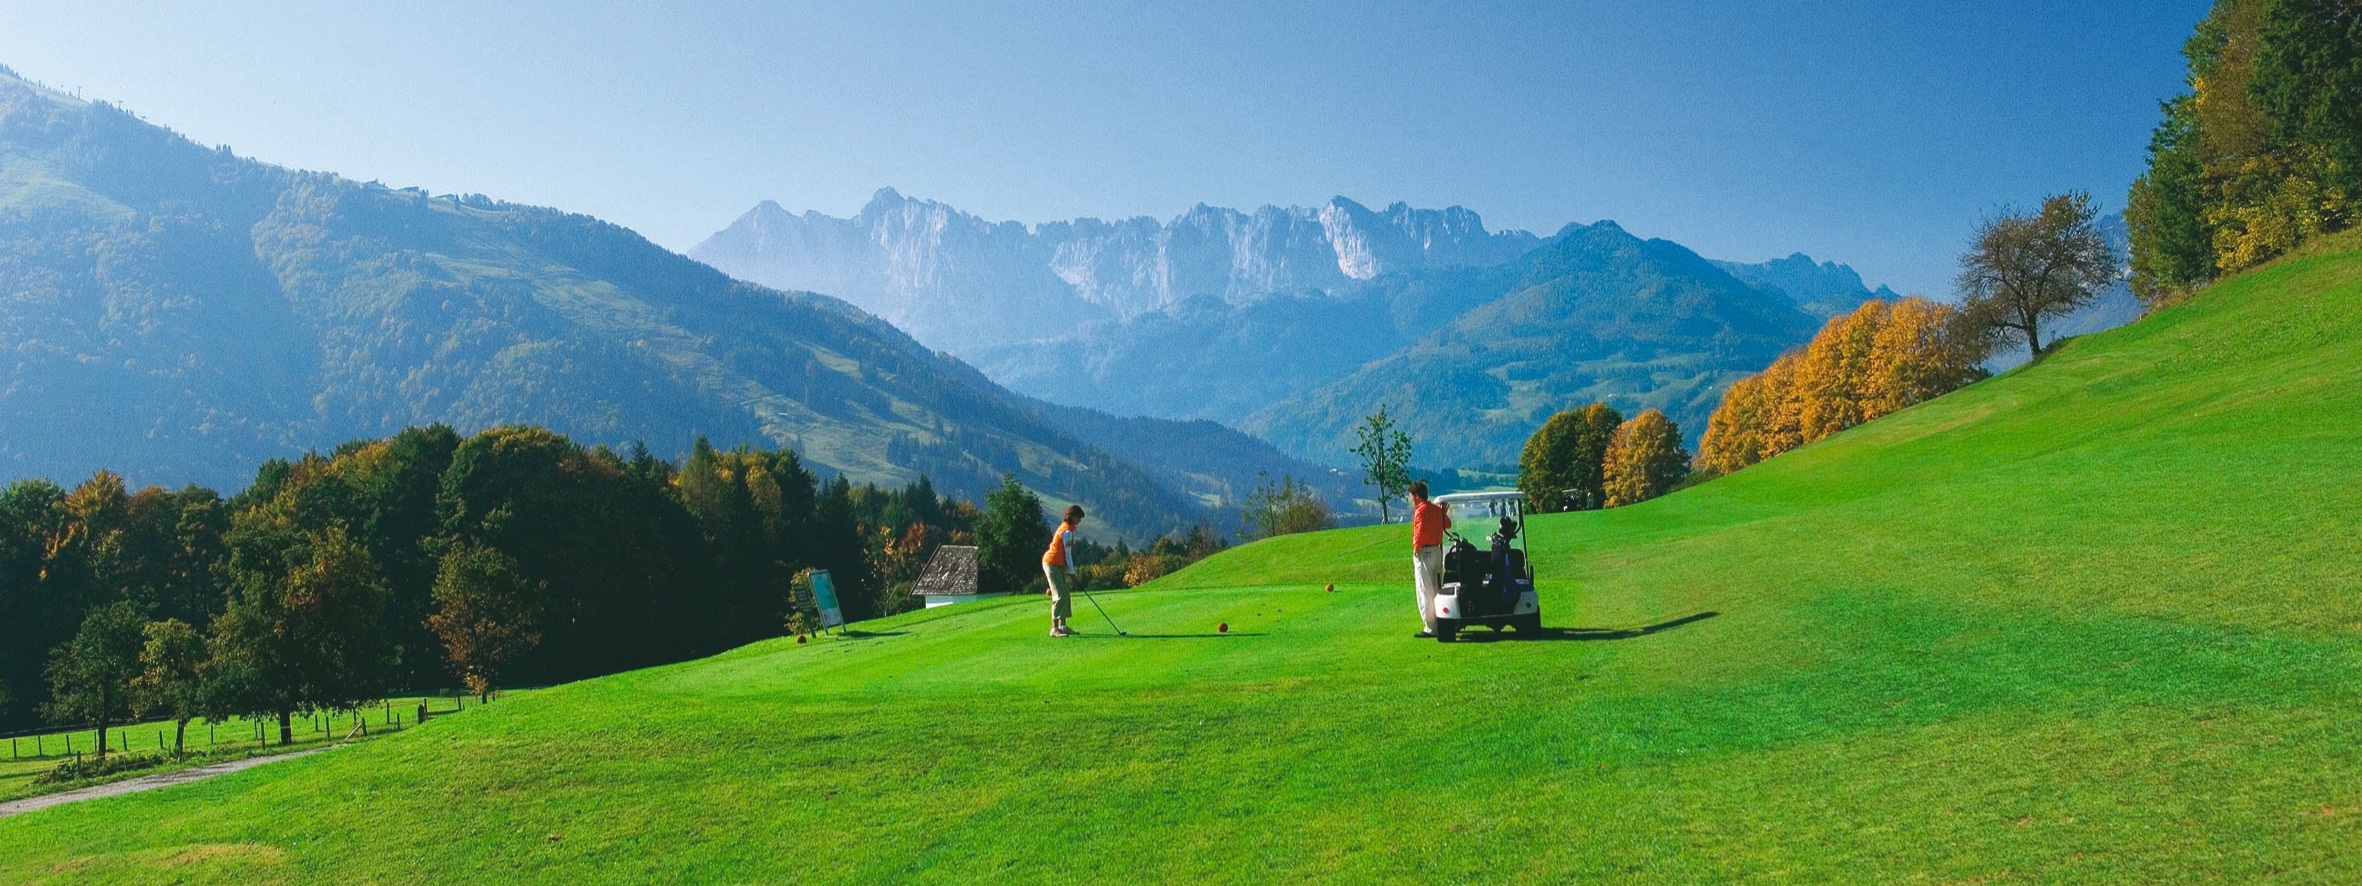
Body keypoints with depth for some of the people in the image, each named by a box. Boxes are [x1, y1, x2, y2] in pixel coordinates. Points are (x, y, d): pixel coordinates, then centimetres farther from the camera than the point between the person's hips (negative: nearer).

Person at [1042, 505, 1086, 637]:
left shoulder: (1065, 526, 11)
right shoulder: (1067, 531, -19)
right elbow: (1068, 555, -17)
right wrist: (1072, 573, -12)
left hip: (1058, 565, 10)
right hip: (1052, 563, -10)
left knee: (1066, 595, 11)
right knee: (1060, 596, -14)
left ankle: (1062, 626, 17)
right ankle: (1054, 629, -16)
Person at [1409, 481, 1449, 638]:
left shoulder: (1421, 510, -15)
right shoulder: (1437, 508, 10)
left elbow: (1422, 530, -26)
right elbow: (1448, 524, 22)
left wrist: (1416, 547, -13)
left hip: (1423, 553, -8)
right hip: (1437, 550, 8)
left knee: (1425, 591, -3)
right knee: (1437, 589, 15)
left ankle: (1431, 628, -3)